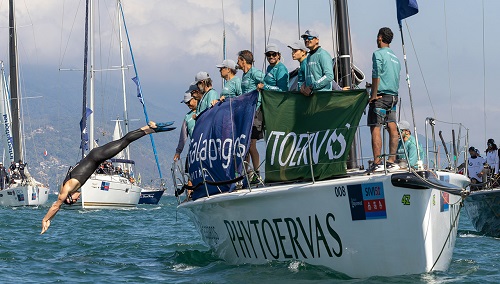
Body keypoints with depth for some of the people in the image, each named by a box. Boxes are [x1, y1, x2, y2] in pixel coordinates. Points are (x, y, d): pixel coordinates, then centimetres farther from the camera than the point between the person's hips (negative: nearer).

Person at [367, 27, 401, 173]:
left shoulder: (379, 54, -7)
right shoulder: (395, 57, 18)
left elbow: (376, 76, -14)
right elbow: (397, 79, 17)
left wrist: (374, 95, -11)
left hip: (380, 96, -8)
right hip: (393, 96, 8)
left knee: (375, 128, -9)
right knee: (392, 128, 6)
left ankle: (377, 163, -15)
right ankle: (392, 161, 6)